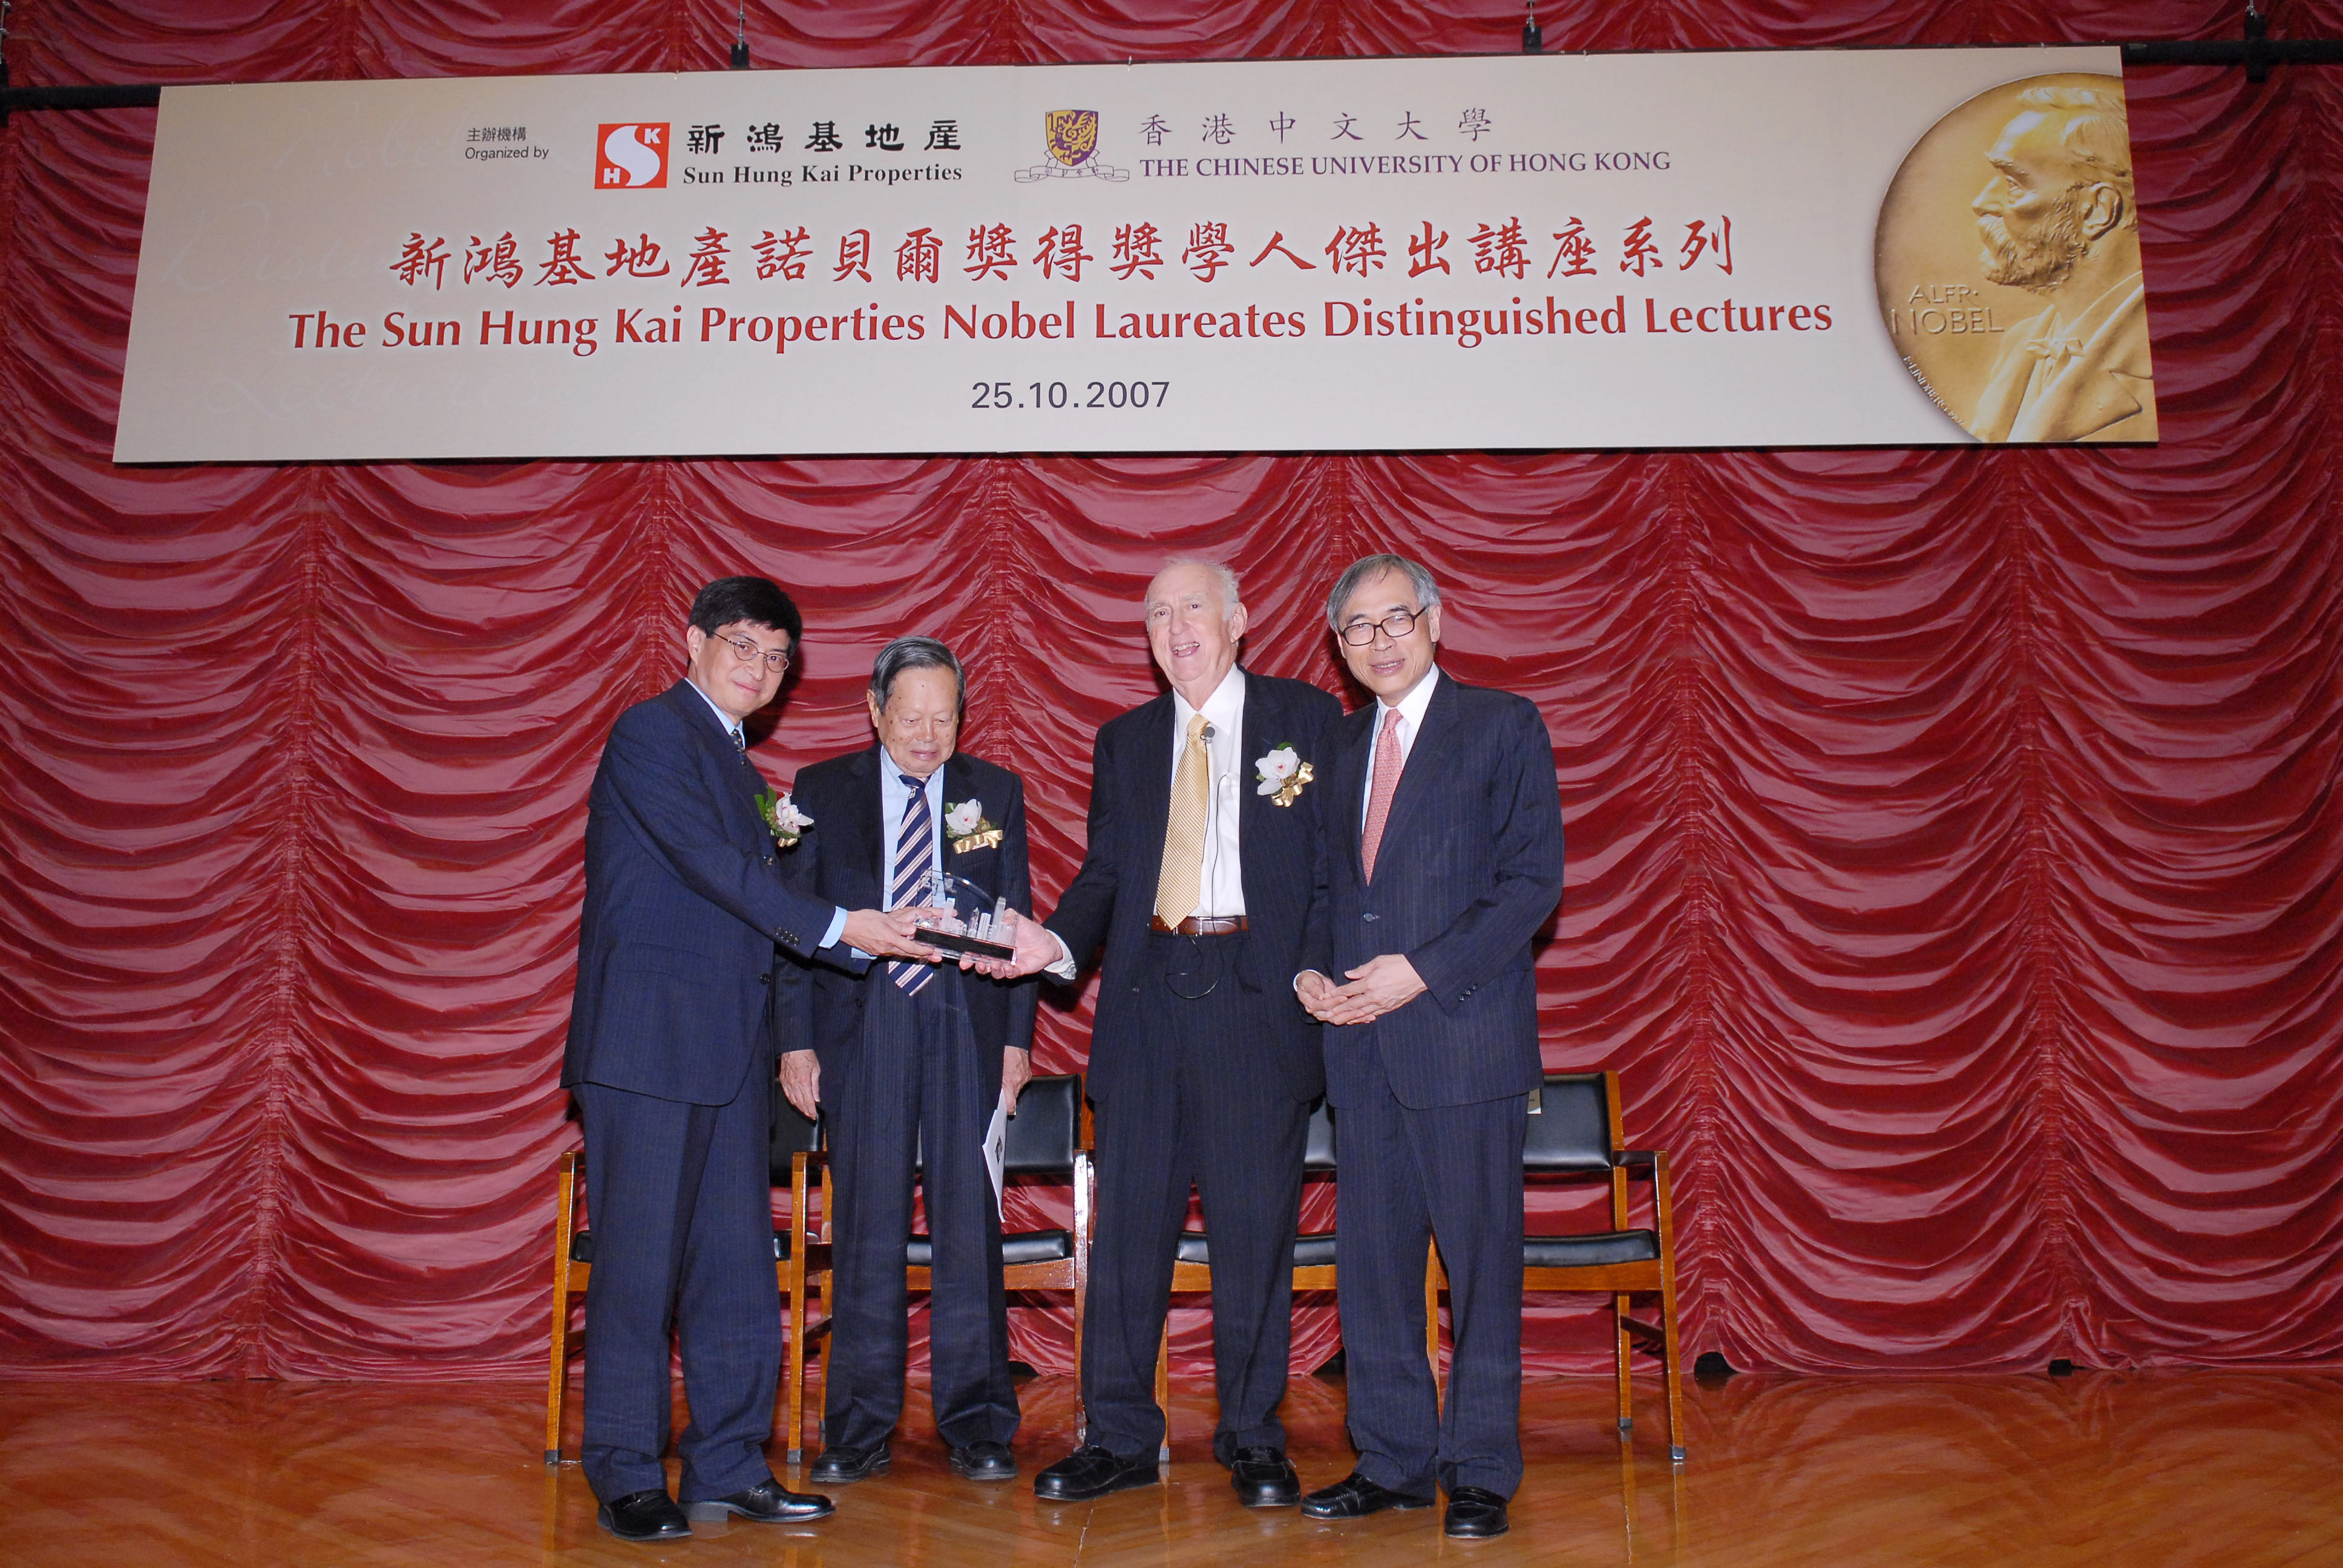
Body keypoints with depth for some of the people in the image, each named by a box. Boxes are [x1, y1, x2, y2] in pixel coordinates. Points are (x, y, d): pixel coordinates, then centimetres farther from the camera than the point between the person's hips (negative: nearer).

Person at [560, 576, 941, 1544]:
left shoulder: (732, 759, 21)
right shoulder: (652, 732, -5)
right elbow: (714, 867, -15)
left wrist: (884, 942, 11)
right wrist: (839, 928, -16)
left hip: (728, 1047, 8)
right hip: (647, 1038, -8)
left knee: (738, 1268, 9)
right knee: (639, 1266, 0)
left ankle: (728, 1469, 18)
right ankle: (627, 1481, 12)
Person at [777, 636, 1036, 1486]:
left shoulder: (995, 793, 8)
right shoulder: (822, 791, 7)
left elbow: (1017, 921, 8)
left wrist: (1017, 1037, 2)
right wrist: (797, 1040, -1)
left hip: (966, 1025, 1)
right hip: (863, 1027, 0)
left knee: (969, 1223, 3)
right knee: (866, 1230, 3)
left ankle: (976, 1424, 14)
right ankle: (860, 1430, 16)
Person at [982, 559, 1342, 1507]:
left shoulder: (1308, 720, 5)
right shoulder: (1123, 742, 16)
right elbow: (1104, 873, 13)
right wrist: (1058, 941, -6)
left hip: (1258, 995, -3)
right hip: (1146, 996, 3)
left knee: (1255, 1224, 3)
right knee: (1128, 1223, 6)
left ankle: (1253, 1441, 20)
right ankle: (1120, 1439, 19)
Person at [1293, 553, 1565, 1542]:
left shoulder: (1503, 726, 0)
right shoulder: (1339, 746, 17)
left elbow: (1534, 878, -7)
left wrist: (1423, 970, -15)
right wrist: (1312, 969, 1)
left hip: (1463, 1032, -5)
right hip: (1363, 1044, 5)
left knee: (1481, 1257, 3)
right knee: (1372, 1259, 9)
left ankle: (1481, 1471, 17)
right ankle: (1394, 1460, 23)